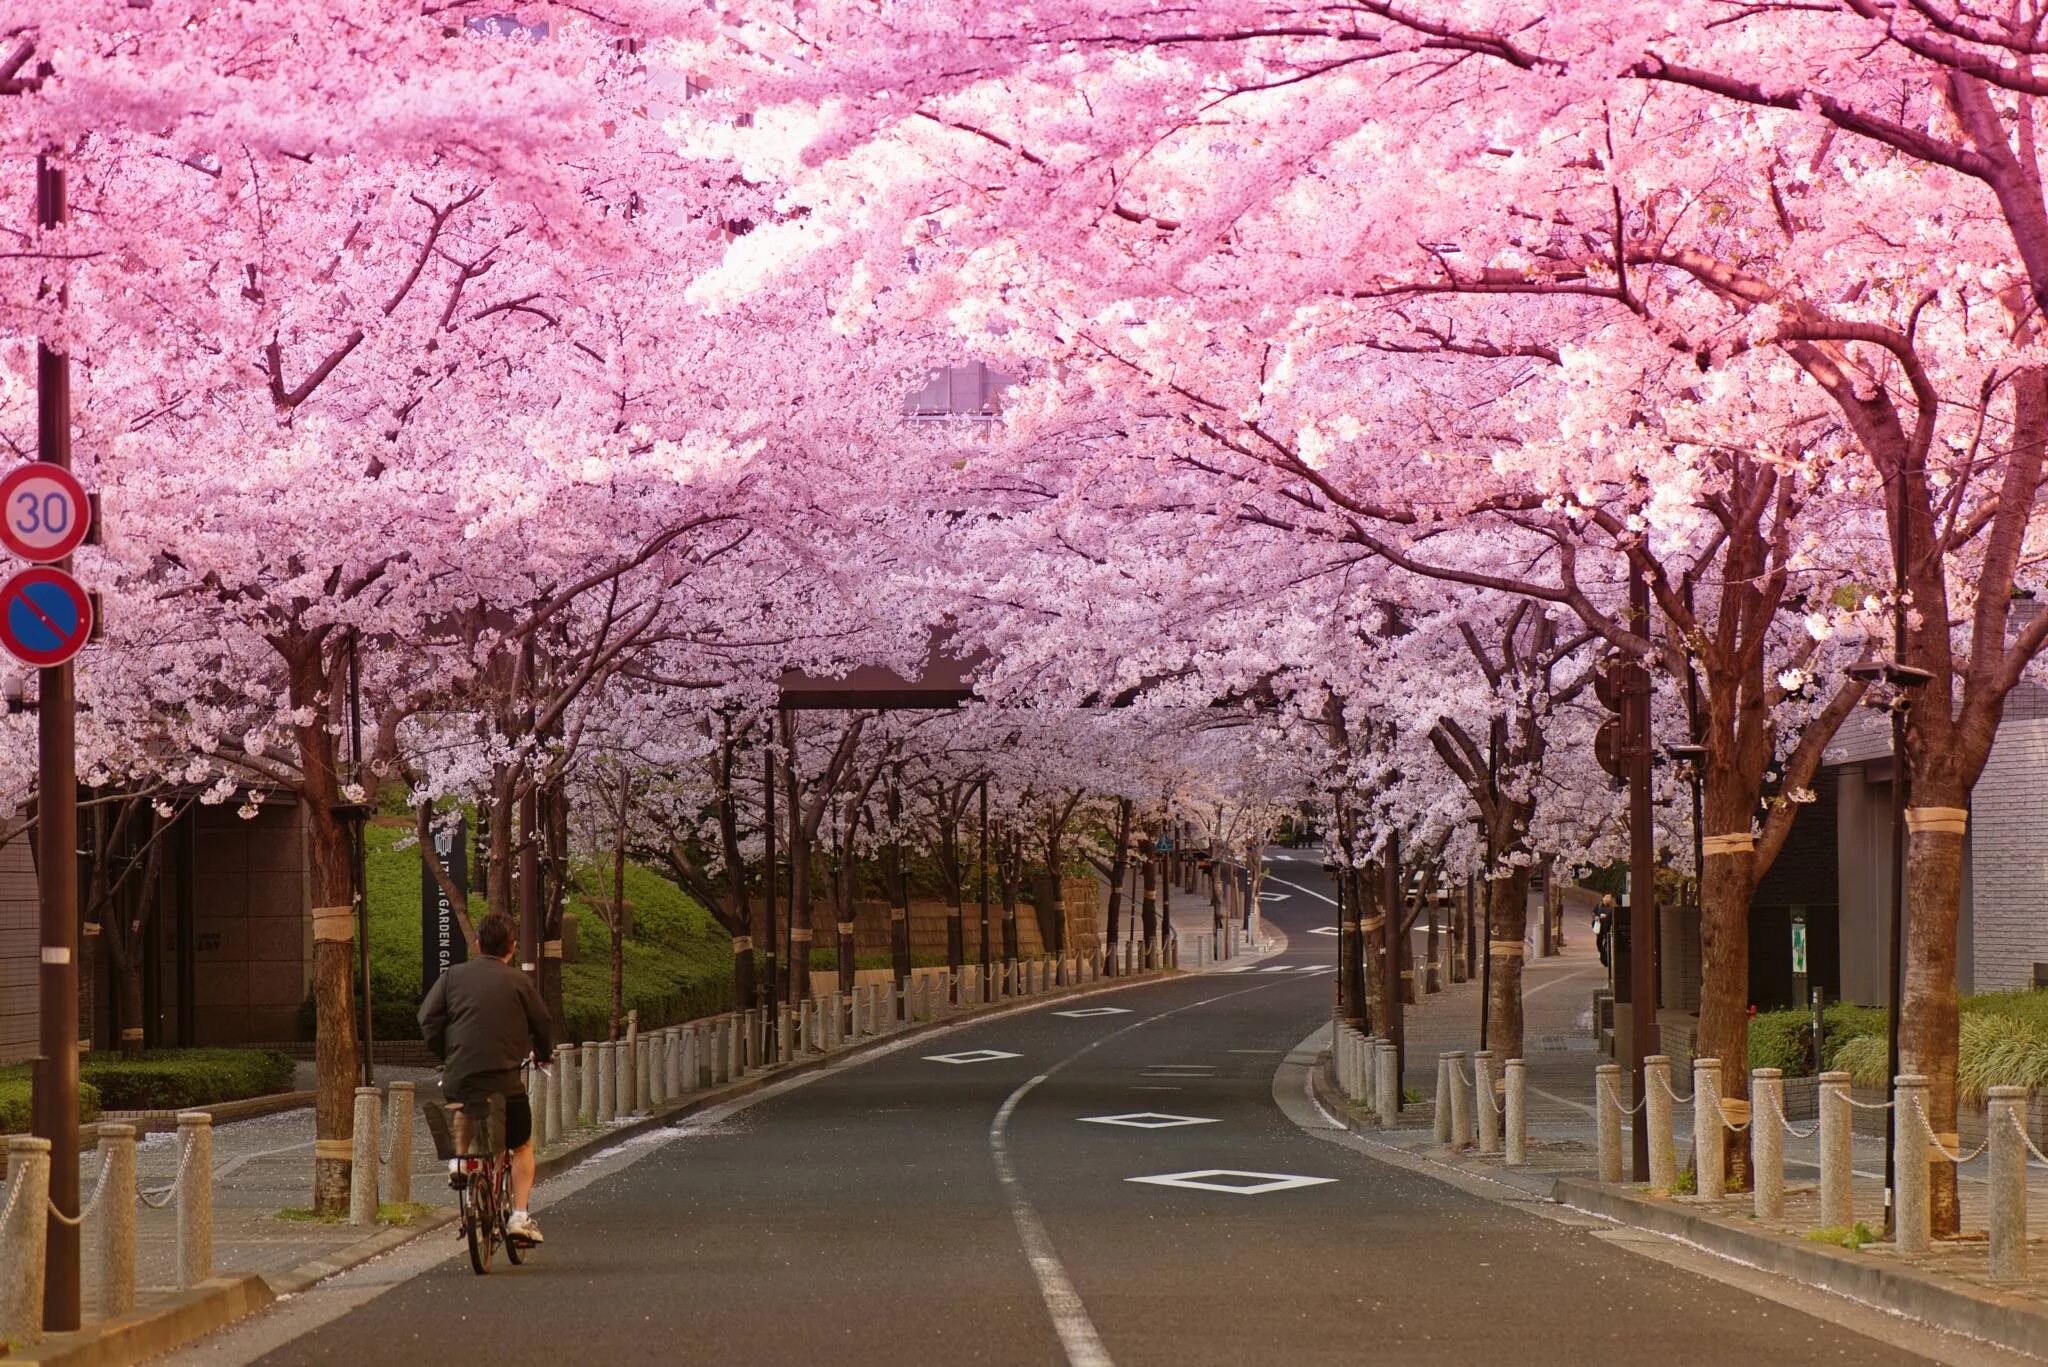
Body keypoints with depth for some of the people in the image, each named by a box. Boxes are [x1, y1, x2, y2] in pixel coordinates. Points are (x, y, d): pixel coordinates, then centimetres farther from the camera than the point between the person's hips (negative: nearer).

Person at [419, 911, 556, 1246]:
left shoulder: (453, 976, 5)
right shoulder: (520, 982, 2)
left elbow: (428, 1021, 3)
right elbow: (543, 1027, 8)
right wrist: (544, 1054, 30)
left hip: (458, 1077, 1)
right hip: (504, 1079, -1)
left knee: (463, 1110, 34)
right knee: (522, 1146, 16)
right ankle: (519, 1215, 3)